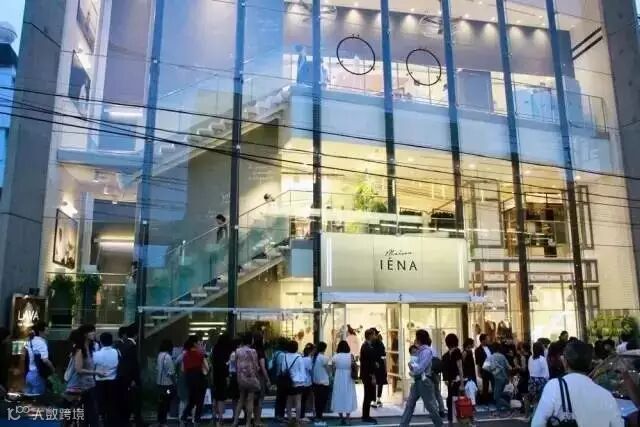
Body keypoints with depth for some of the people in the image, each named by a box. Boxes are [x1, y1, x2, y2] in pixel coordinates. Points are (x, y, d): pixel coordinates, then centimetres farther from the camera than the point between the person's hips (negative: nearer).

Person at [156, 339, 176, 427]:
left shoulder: (160, 355, 5)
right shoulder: (167, 357, -19)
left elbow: (158, 368, 8)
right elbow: (170, 373, -19)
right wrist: (174, 383, -8)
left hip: (160, 382, 8)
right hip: (167, 383, -8)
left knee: (161, 402, 16)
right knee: (166, 403, 1)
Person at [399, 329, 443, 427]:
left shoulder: (427, 351, -15)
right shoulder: (420, 351, 11)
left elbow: (420, 368, -21)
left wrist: (411, 365, -5)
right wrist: (412, 366, -6)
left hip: (424, 381, -9)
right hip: (417, 381, 9)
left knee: (430, 406, 3)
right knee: (409, 404, 8)